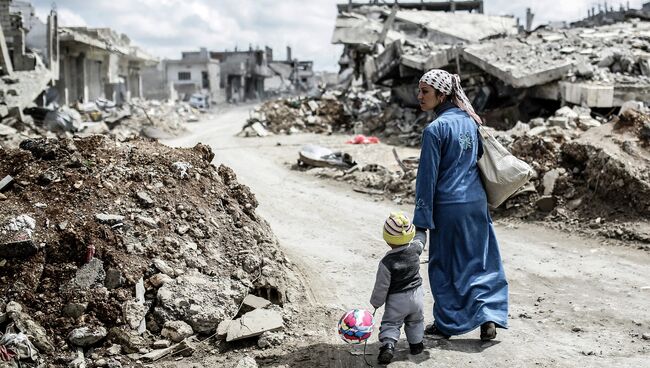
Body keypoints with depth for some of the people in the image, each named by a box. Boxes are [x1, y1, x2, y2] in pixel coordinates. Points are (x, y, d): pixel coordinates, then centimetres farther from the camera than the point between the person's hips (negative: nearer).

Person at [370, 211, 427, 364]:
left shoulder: (386, 263, -24)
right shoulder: (415, 249, -13)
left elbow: (382, 286, -16)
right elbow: (420, 239, 13)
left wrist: (376, 302, -1)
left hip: (396, 300, -5)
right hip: (416, 295, 5)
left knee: (390, 323, 7)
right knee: (415, 321, 26)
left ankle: (388, 345, -11)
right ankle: (416, 344, 38)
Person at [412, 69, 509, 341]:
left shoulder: (435, 129, -15)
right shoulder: (470, 121, 5)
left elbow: (427, 178, -14)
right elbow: (481, 159, 13)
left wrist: (421, 222, -11)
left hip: (448, 207, -6)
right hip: (477, 202, 6)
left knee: (445, 267, 9)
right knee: (481, 262, 15)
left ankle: (446, 324, 20)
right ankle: (489, 316, 6)